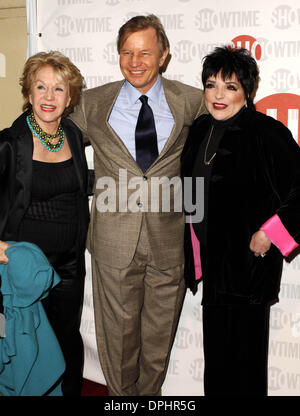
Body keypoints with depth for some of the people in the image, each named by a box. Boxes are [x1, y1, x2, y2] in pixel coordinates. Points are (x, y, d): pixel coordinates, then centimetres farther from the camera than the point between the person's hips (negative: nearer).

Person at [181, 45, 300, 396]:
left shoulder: (267, 133, -16)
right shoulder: (200, 130, 6)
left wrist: (269, 233, -16)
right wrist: (197, 257, 14)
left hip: (249, 261, -7)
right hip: (212, 259, 7)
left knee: (243, 350, 6)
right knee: (214, 345, 18)